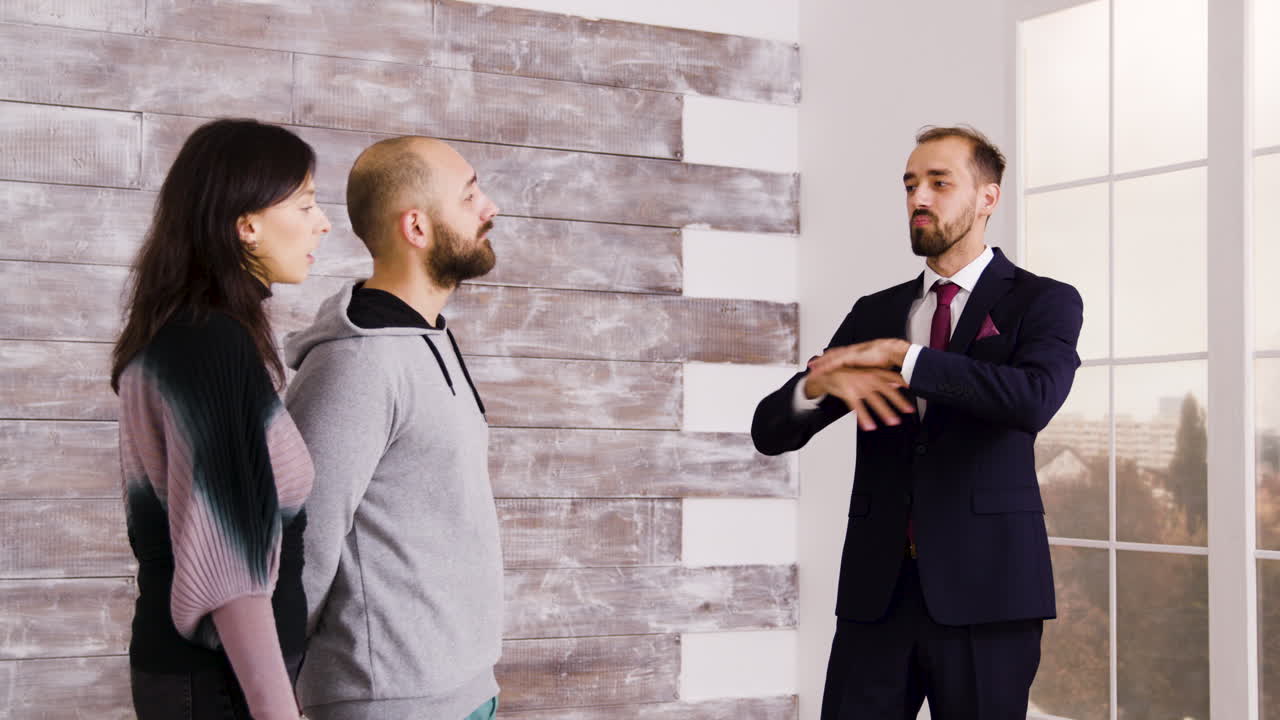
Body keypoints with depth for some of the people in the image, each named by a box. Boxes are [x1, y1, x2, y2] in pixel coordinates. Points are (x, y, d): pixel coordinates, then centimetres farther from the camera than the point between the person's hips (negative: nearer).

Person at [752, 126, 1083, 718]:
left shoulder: (1042, 302, 3)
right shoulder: (874, 313, 14)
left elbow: (1034, 400, -20)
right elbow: (770, 431, 9)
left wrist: (906, 358, -17)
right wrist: (825, 382, -12)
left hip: (983, 587, -3)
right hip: (876, 587, 3)